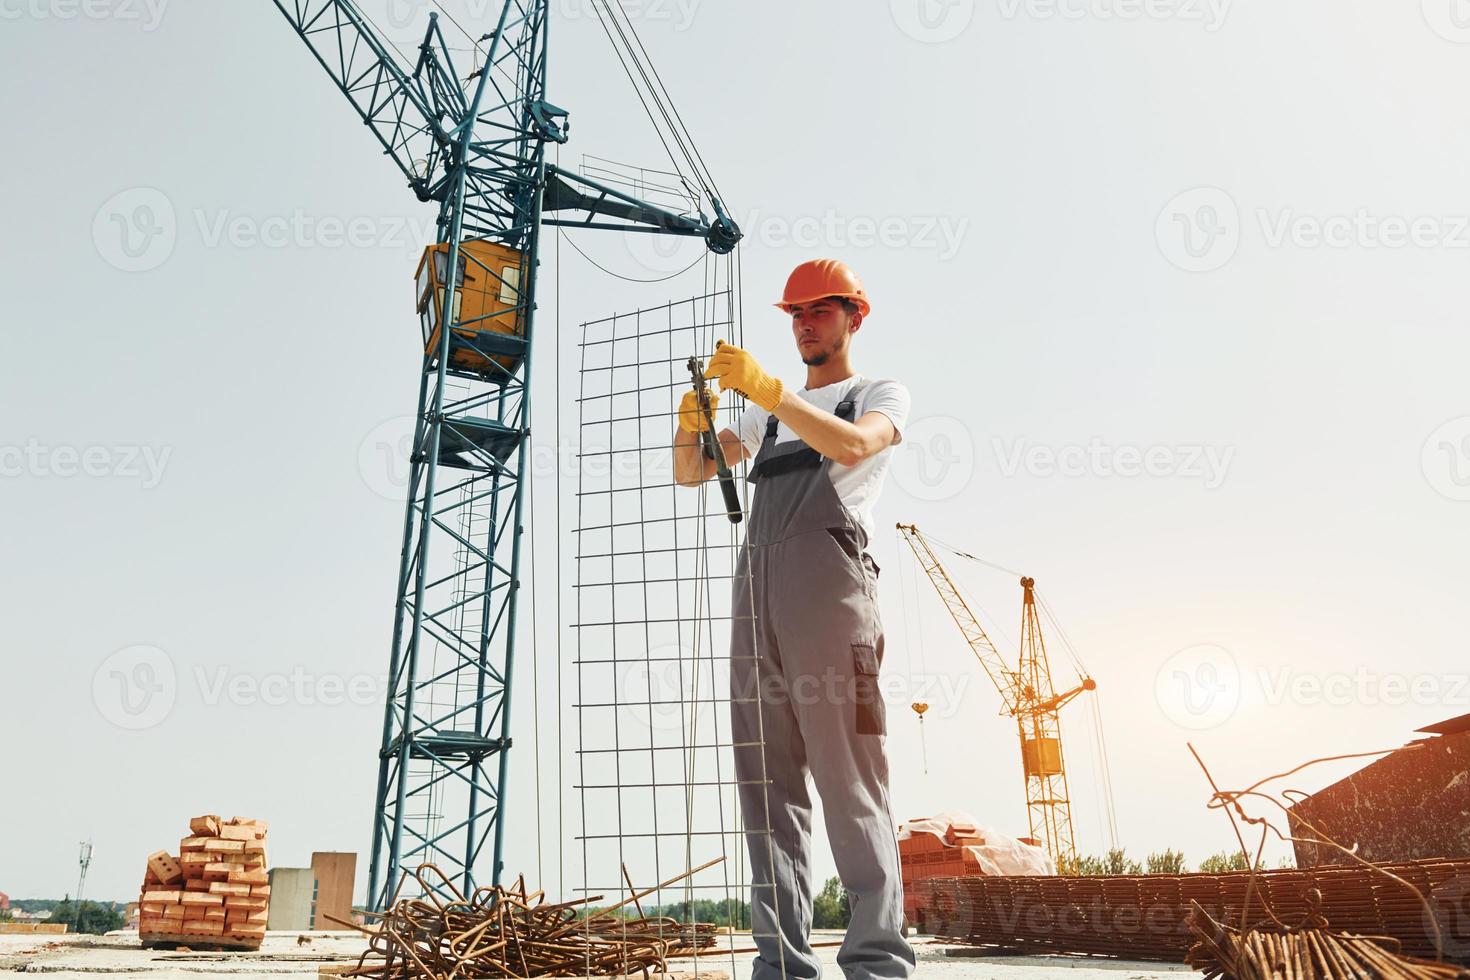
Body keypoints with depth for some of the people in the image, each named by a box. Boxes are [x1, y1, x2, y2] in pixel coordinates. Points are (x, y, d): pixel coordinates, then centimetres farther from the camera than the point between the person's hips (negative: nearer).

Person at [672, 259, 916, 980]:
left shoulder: (882, 394, 16)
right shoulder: (769, 413, 32)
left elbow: (853, 444, -8)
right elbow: (690, 473, 24)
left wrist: (765, 387, -18)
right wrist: (690, 424, 3)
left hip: (829, 568, -5)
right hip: (756, 579, 6)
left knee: (846, 771, -11)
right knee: (766, 778, 0)